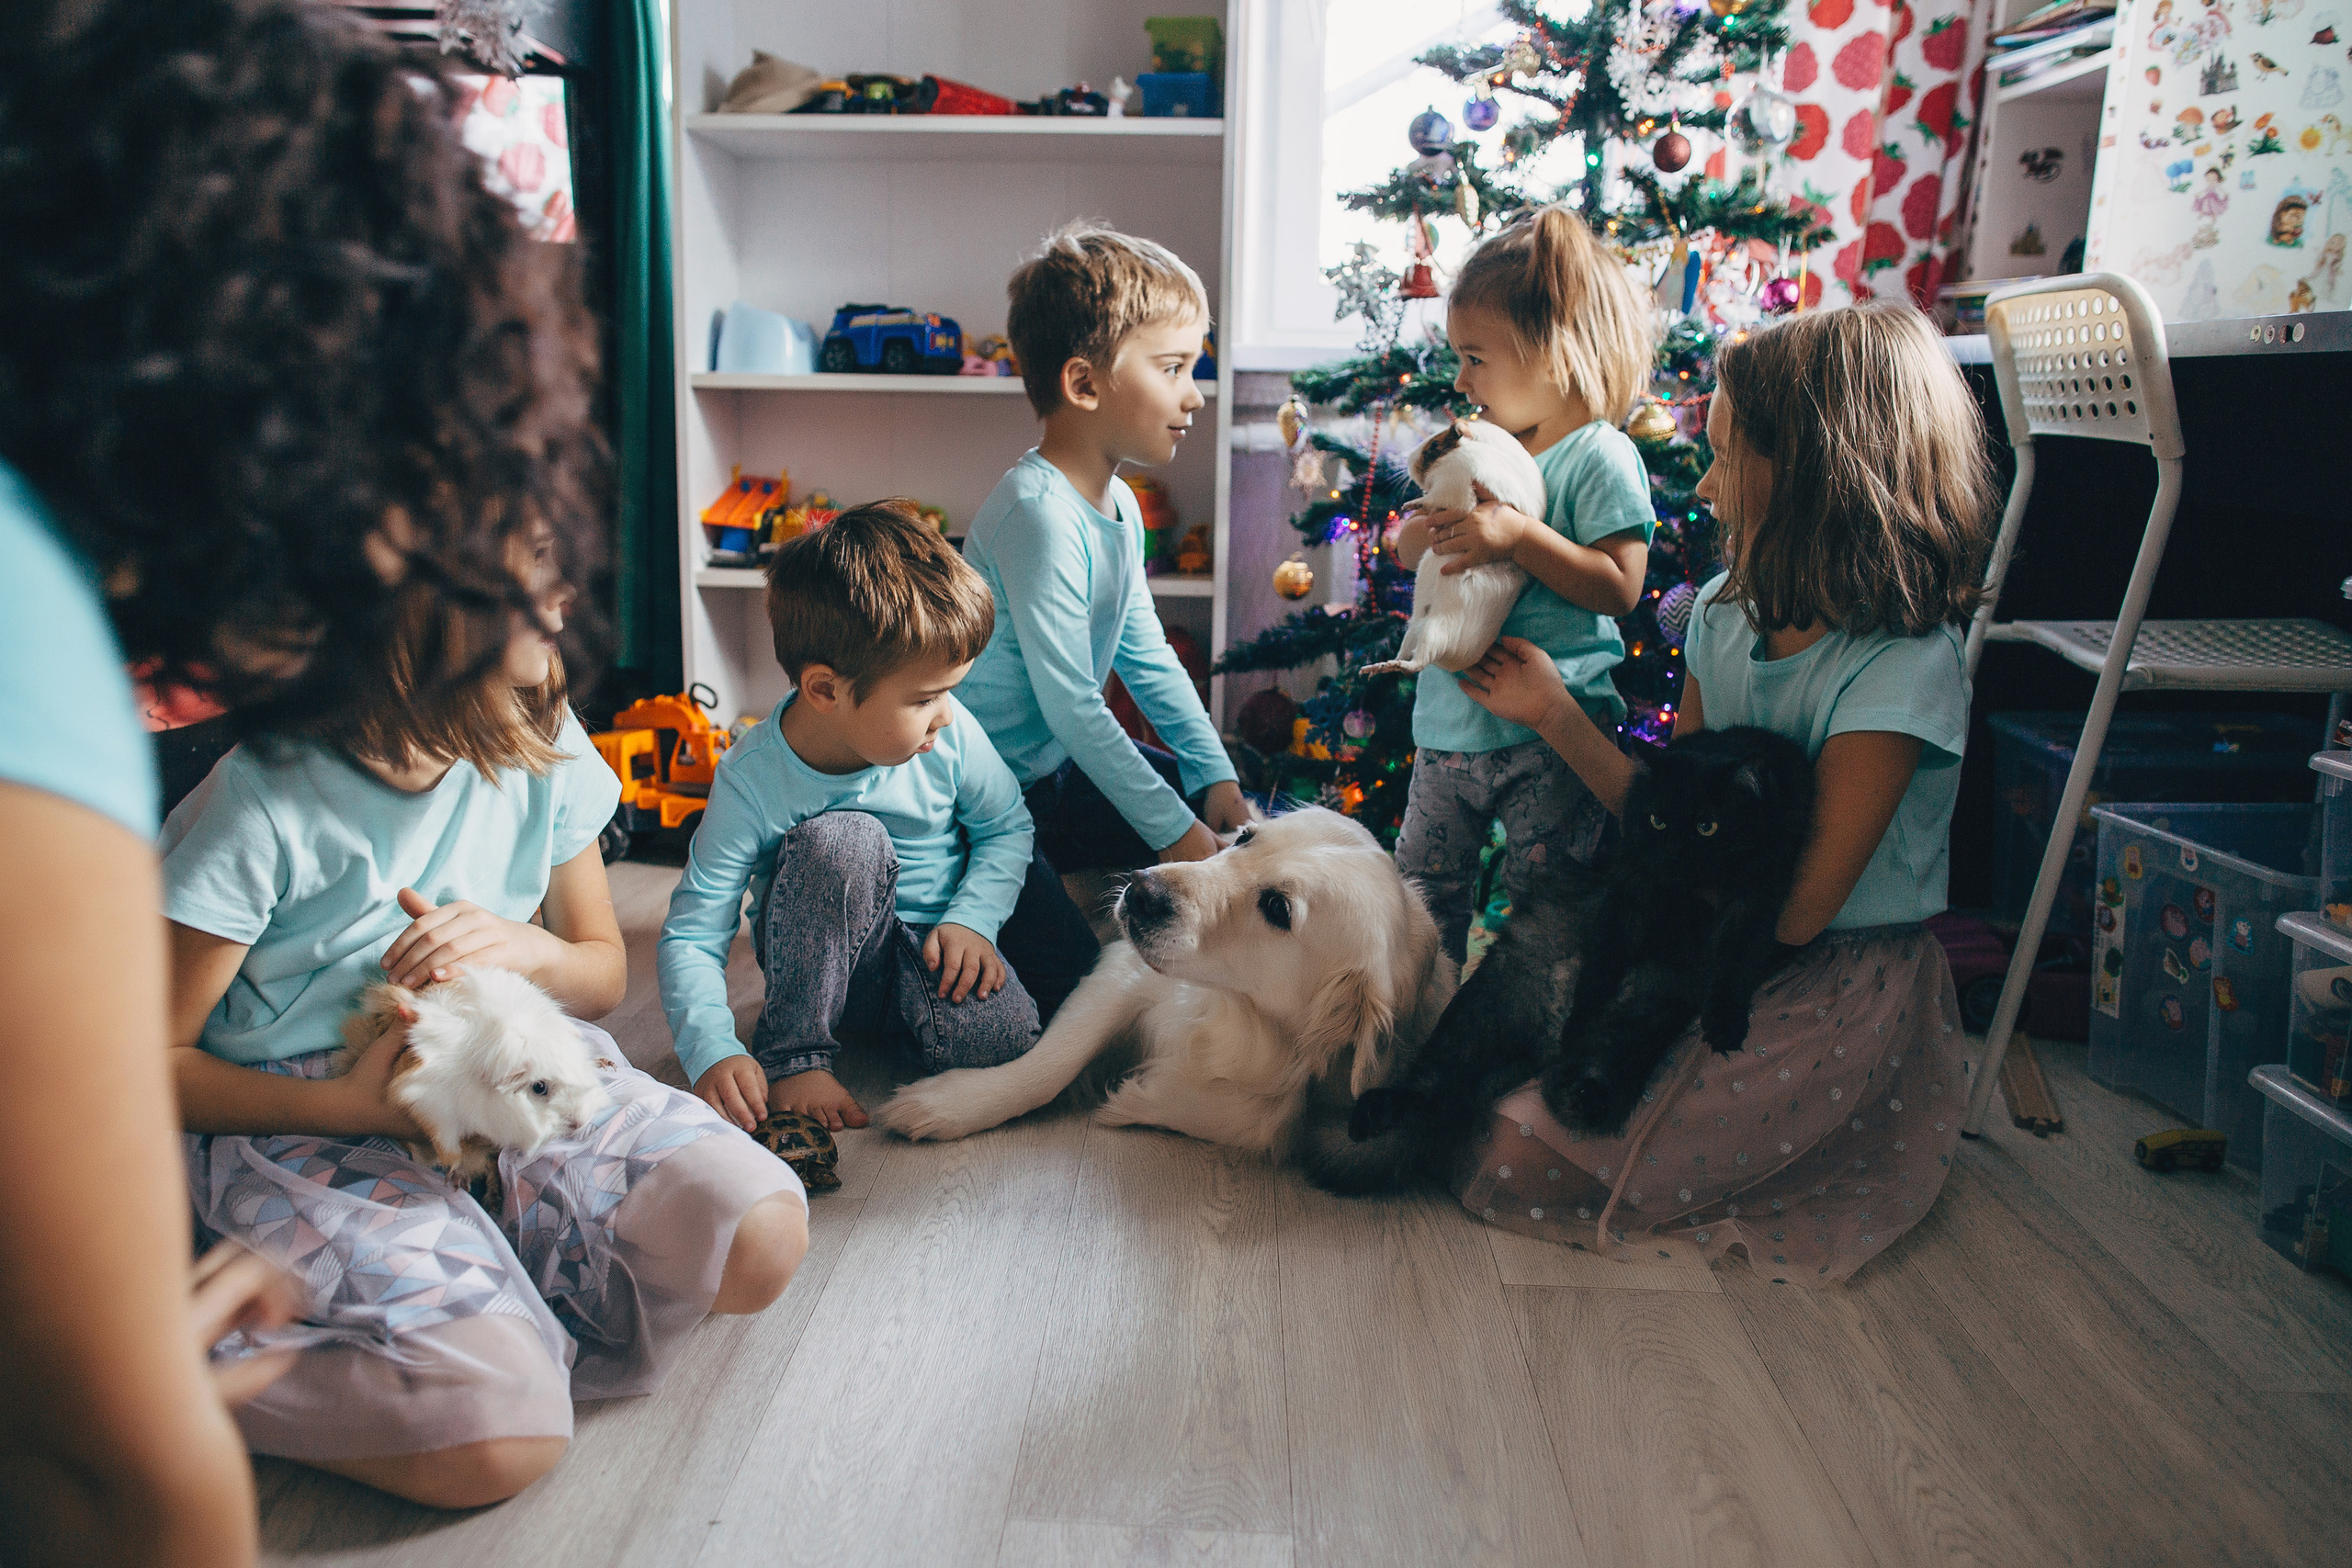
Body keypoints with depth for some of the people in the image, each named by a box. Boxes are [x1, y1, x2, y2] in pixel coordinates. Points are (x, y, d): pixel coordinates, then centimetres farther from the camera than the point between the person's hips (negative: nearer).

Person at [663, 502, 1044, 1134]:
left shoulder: (950, 736, -15)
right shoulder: (751, 782, -23)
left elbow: (1009, 828, 4)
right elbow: (691, 936, -20)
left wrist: (971, 919, -14)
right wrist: (713, 1051, -37)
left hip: (932, 944, 2)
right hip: (818, 962, -1)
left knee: (999, 1034, -32)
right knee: (844, 838, -34)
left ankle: (893, 1013, 2)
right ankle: (793, 1051, -19)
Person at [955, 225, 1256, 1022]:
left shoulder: (1119, 504, 5)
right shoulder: (1040, 514, -26)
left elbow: (1149, 658, 11)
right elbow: (1071, 705, -25)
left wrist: (1215, 777, 3)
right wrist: (1174, 830, -20)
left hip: (1064, 767, 10)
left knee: (1241, 825, 10)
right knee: (1074, 995, -14)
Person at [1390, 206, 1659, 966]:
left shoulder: (1601, 457, -11)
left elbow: (1618, 587, -20)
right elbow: (1407, 549, 15)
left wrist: (1518, 534, -27)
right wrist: (1430, 521, -8)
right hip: (1451, 719, 8)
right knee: (1423, 881, 17)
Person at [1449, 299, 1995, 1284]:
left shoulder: (1902, 667, -22)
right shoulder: (1727, 610, 2)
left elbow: (1796, 906, -21)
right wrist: (1553, 713, -1)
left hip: (1837, 991, -7)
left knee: (1524, 1163, -13)